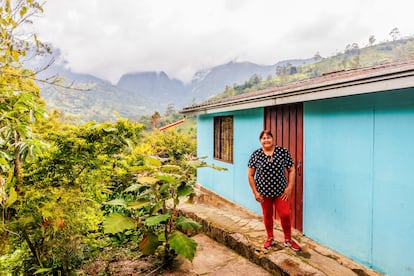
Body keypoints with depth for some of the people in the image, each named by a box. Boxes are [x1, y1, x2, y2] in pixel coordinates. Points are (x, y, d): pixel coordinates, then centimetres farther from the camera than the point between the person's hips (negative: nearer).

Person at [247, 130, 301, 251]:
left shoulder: (283, 152, -7)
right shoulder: (255, 155, -8)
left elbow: (291, 170, -1)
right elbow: (250, 175, -3)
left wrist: (289, 187, -8)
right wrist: (255, 192, -5)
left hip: (280, 191, 0)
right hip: (264, 192, 0)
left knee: (285, 215, 1)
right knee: (267, 215, 14)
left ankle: (288, 240, 26)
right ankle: (270, 238, 36)